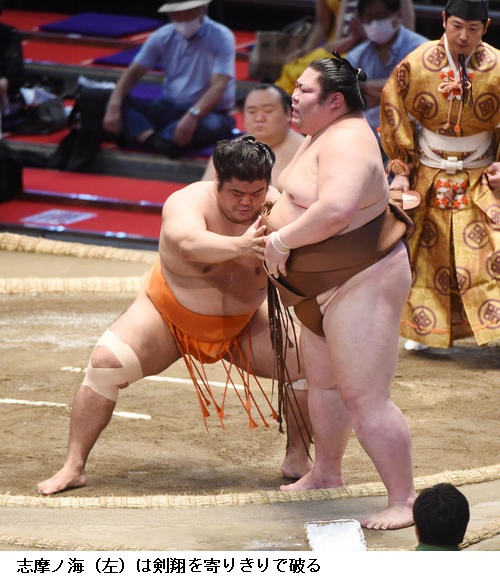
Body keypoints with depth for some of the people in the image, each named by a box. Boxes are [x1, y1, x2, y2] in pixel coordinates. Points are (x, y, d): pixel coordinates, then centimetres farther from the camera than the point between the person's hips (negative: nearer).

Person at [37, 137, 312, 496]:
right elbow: (188, 243, -50)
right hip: (168, 317, -3)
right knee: (106, 362, -22)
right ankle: (74, 467, -12)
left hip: (243, 326, 3)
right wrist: (241, 245, -68)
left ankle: (298, 459, 4)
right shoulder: (188, 203, -27)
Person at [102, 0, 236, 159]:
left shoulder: (221, 37, -12)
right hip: (169, 108, 4)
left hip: (207, 112, -4)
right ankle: (154, 140, -43)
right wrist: (114, 106, -21)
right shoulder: (163, 36, 2)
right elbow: (134, 72, -2)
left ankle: (144, 138, -38)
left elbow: (219, 86, -23)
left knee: (215, 126, -40)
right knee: (120, 105, -20)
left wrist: (193, 115, -41)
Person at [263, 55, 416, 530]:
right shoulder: (322, 135, 11)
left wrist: (281, 241, -26)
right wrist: (278, 212, 7)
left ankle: (404, 500, -6)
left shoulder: (346, 141, -23)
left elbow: (336, 209, -38)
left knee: (364, 397, -12)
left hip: (361, 283, -12)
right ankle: (326, 474, 42)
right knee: (322, 380, 24)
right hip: (327, 287, 12)